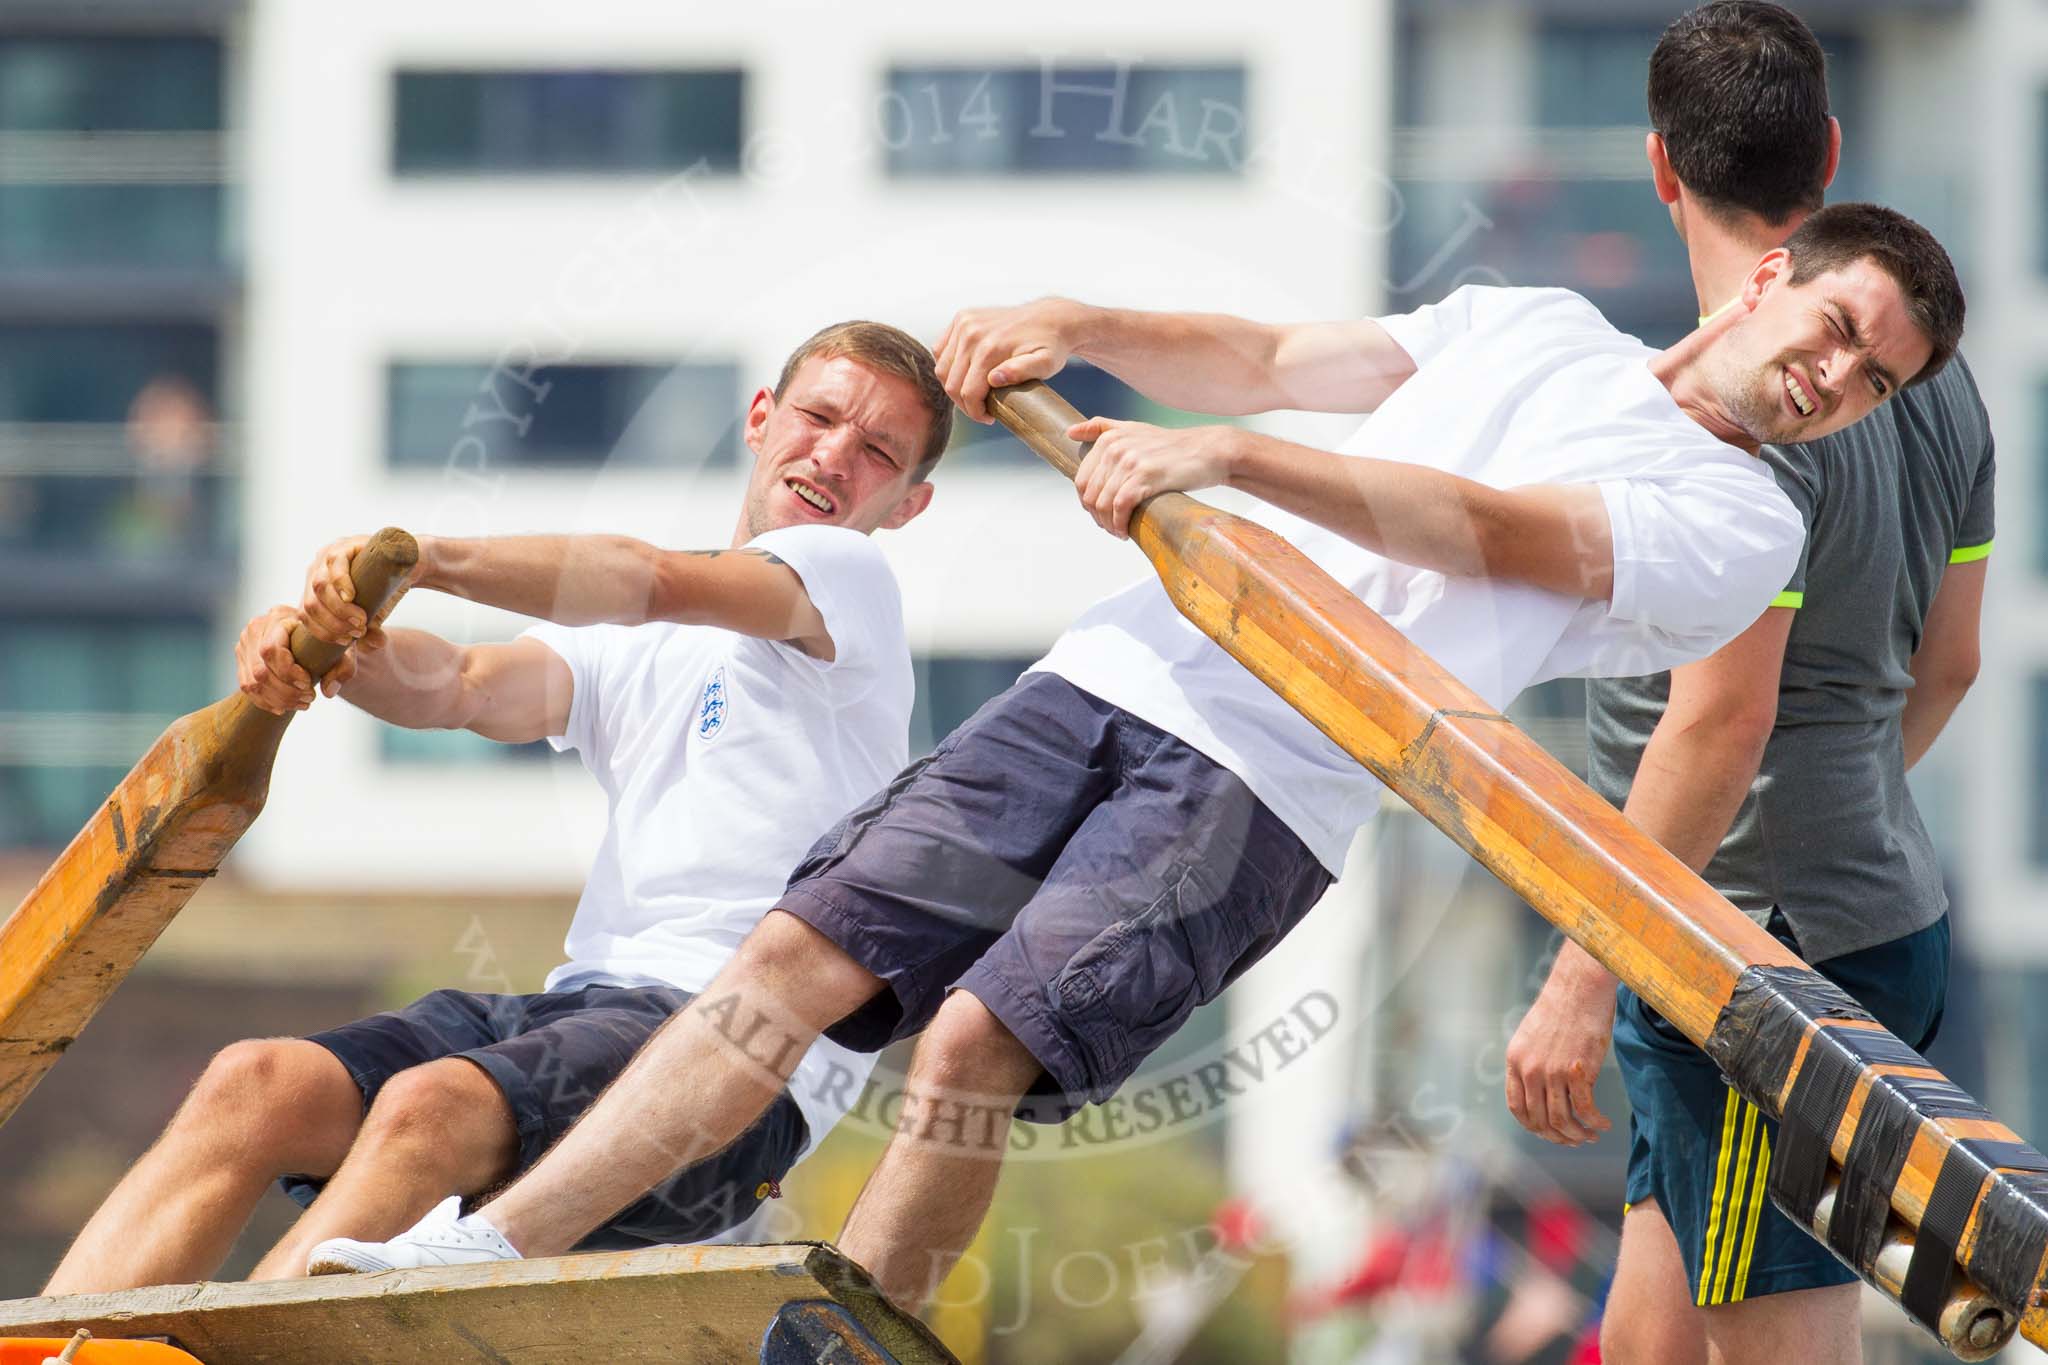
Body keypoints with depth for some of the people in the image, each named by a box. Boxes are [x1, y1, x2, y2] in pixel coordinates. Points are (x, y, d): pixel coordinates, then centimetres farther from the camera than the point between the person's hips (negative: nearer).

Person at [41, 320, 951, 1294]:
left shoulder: (849, 579, 7)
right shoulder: (639, 652, 27)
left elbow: (650, 580, -13)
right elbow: (472, 688, 7)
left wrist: (429, 558, -27)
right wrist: (326, 643, -15)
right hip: (588, 999, 7)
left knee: (431, 1105, -33)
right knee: (256, 1084, -15)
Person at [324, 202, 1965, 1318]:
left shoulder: (1739, 528, 3)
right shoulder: (1534, 324, 23)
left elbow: (1483, 533, -11)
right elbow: (1268, 357, 24)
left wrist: (1227, 454, -21)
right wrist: (1081, 325, 5)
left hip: (1269, 787, -5)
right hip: (1120, 674, 5)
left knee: (975, 1044, -23)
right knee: (805, 952, -7)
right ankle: (474, 1263, -7)